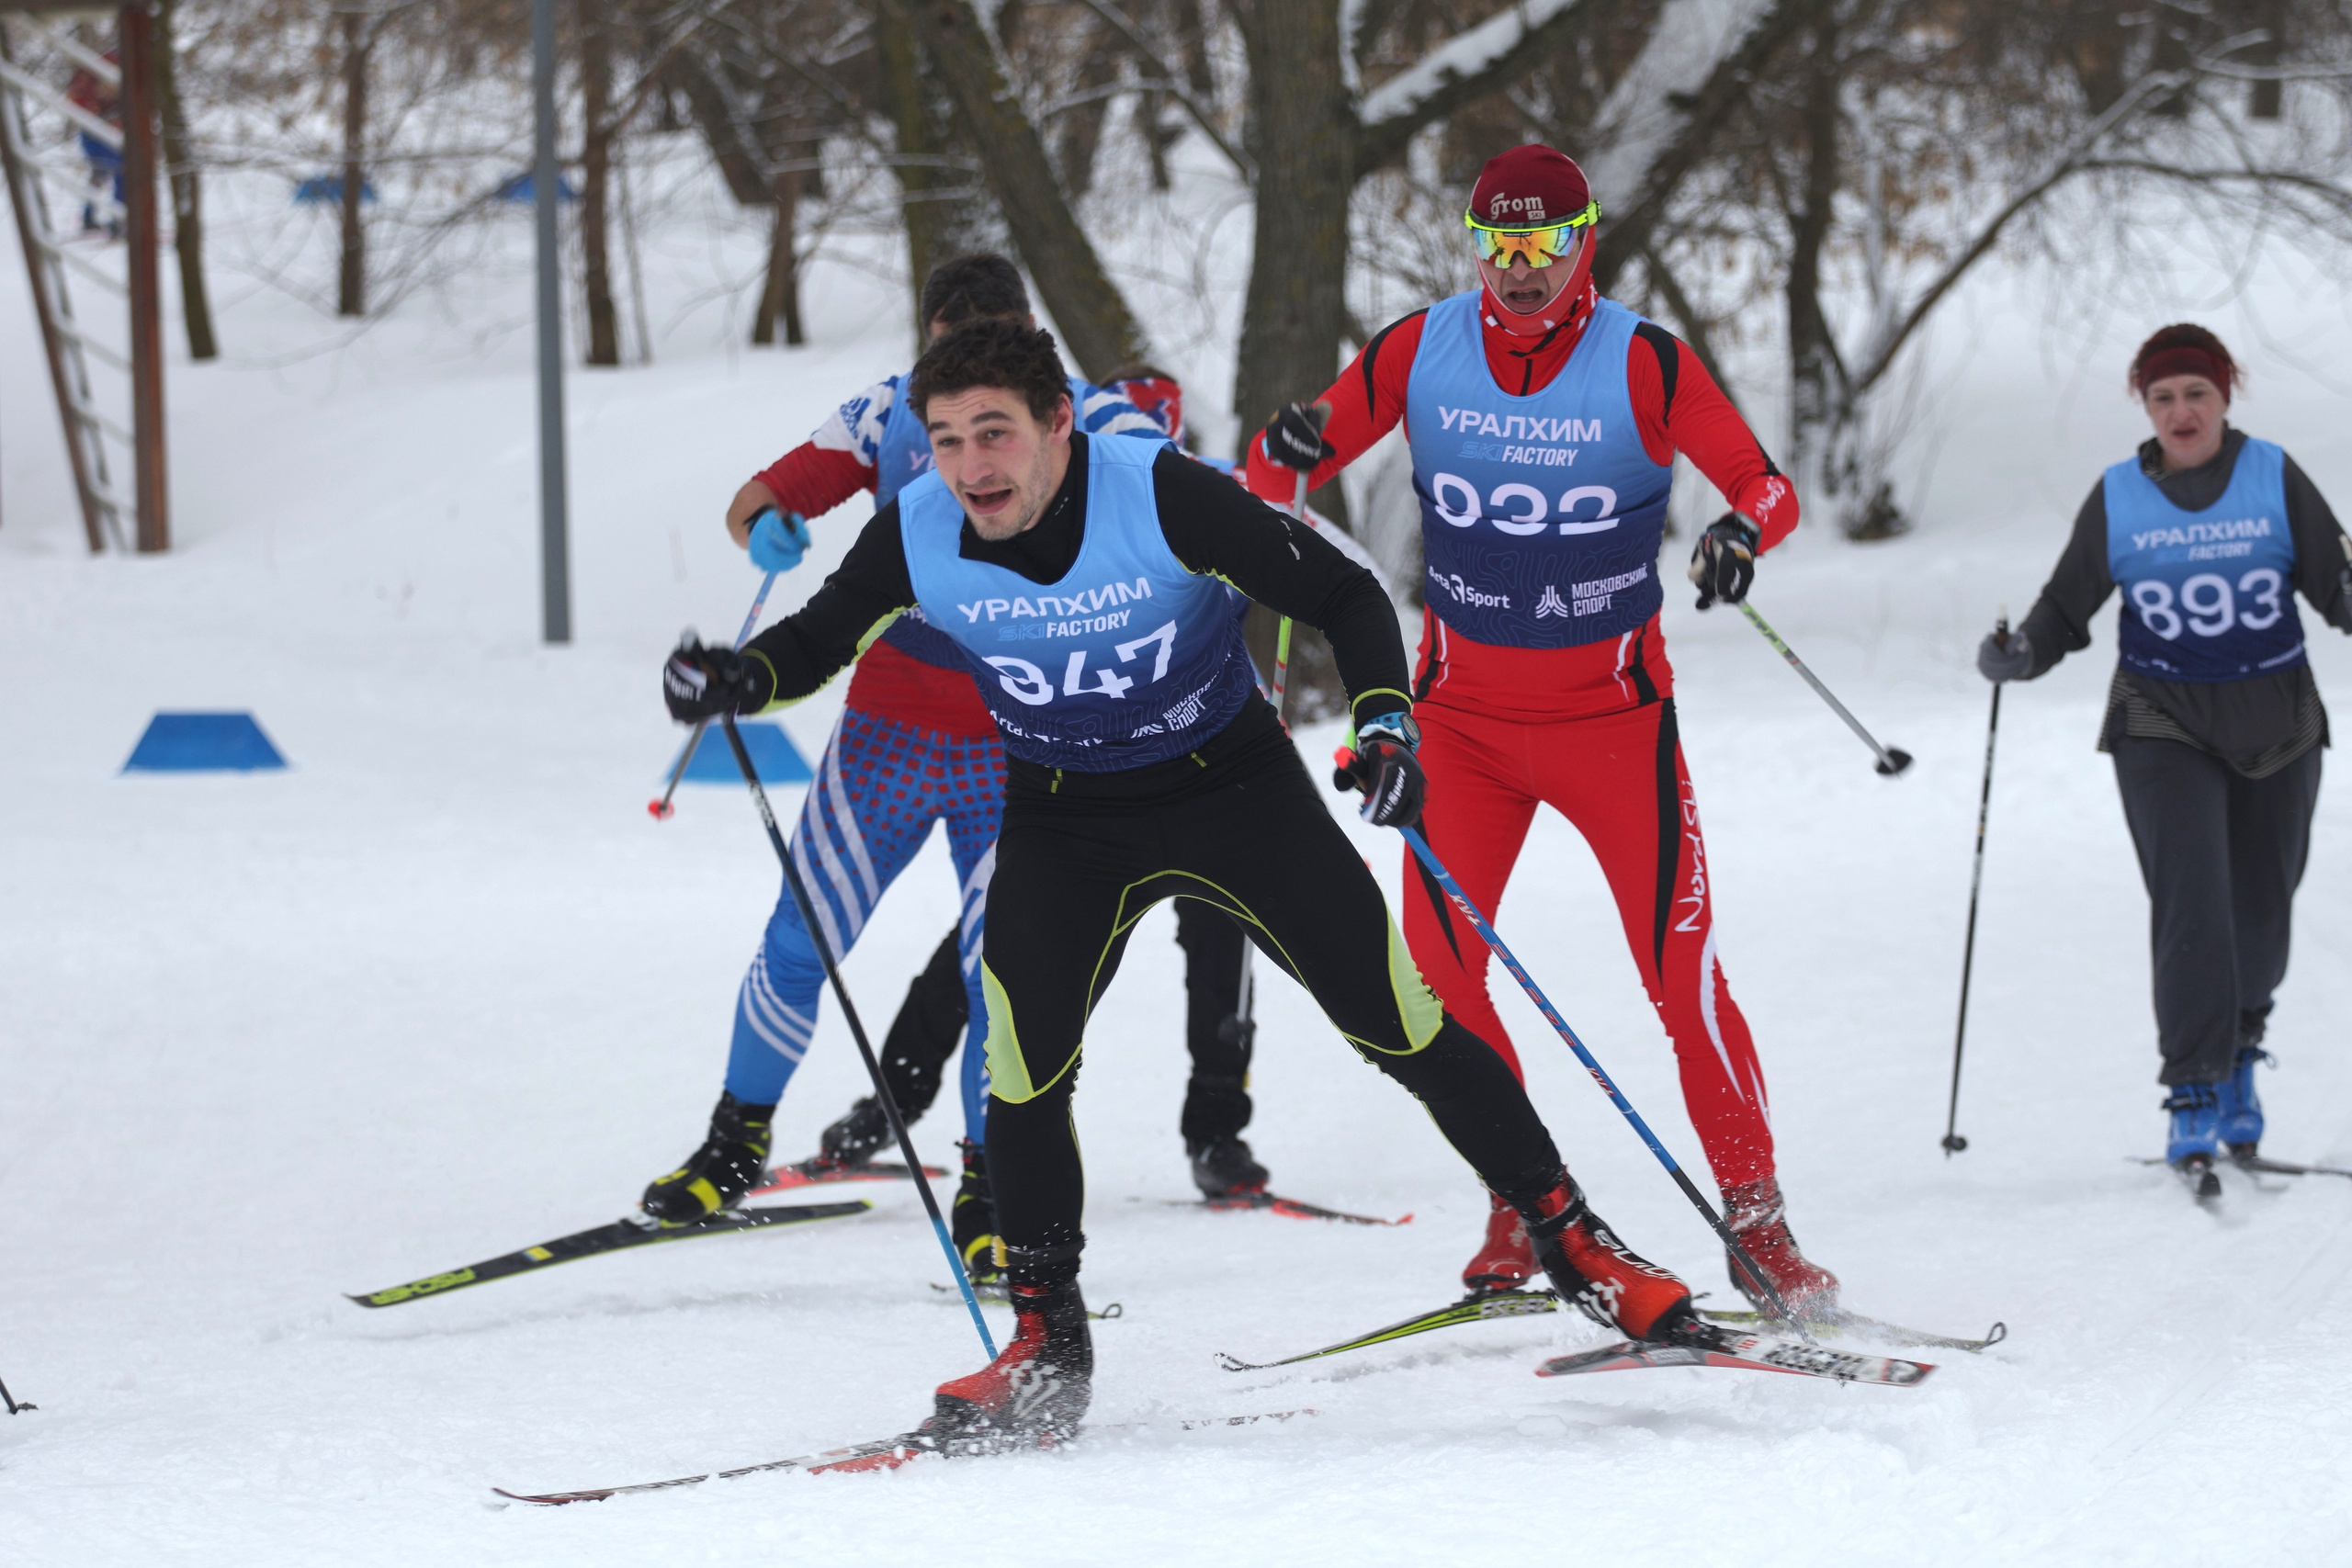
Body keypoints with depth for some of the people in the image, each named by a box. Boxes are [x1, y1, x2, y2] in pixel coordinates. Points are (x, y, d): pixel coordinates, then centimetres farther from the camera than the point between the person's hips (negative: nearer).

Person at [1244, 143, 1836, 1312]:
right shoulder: (1420, 352, -4)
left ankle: (1756, 1220, 3)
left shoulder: (1643, 364, -11)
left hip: (1612, 710, -2)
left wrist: (1742, 529, -34)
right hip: (1462, 713, 2)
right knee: (1436, 974, -5)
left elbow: (1765, 484, -11)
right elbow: (1283, 474, 1)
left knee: (1681, 972, -7)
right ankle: (1524, 1211, 11)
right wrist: (1285, 449, -23)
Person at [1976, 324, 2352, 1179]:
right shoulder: (2118, 498, 0)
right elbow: (2067, 604, 4)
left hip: (2276, 724, 1)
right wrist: (2020, 656, -14)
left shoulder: (2276, 480, -1)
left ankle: (2238, 1052, 36)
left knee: (2261, 909, 9)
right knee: (2191, 902, -16)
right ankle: (2194, 1095, -13)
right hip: (2166, 728, -1)